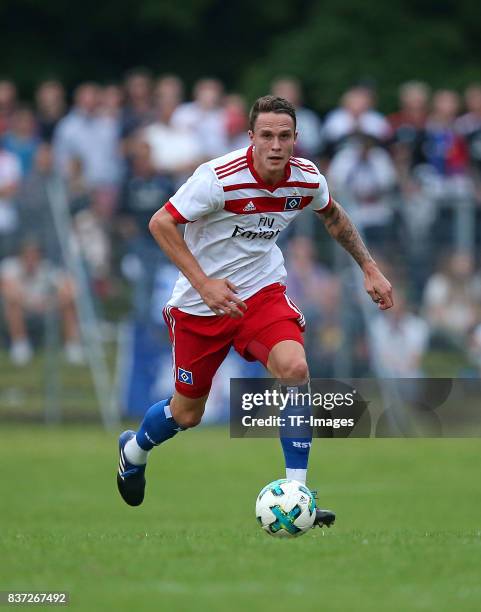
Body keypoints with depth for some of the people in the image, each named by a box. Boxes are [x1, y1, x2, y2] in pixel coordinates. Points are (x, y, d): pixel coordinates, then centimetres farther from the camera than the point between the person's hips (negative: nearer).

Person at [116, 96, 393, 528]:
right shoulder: (220, 177, -26)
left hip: (262, 290, 3)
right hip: (200, 302, -3)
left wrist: (369, 268, 11)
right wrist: (202, 282, -28)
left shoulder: (308, 179, -9)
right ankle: (134, 450, 45)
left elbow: (333, 216, 14)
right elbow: (160, 223, -20)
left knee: (294, 369, -25)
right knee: (187, 414, 8)